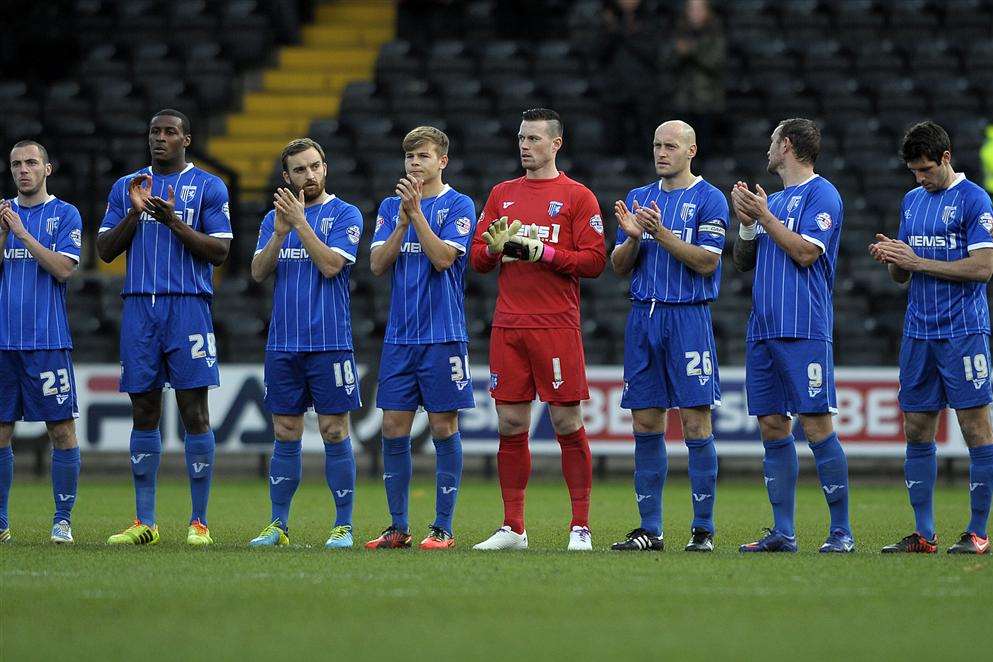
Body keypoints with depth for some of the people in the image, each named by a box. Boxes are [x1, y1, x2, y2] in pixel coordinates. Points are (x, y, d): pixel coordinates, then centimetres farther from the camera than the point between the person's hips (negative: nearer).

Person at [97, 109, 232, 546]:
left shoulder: (208, 187, 4)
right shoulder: (126, 187, 15)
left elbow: (219, 252, -2)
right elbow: (105, 251, 10)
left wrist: (174, 221, -14)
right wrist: (134, 212, -5)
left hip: (188, 308, -3)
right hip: (138, 308, 3)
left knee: (194, 412, -6)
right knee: (144, 414, 4)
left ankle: (199, 521, -4)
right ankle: (144, 522, 7)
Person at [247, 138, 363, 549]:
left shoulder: (345, 215, -1)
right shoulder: (273, 218, 13)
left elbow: (330, 265, -14)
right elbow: (259, 272, 2)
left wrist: (301, 222, -18)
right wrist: (280, 232, -13)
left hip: (330, 342, -4)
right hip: (283, 343, 4)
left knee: (334, 432, -2)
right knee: (285, 435, 7)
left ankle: (343, 526, 3)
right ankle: (278, 525, 11)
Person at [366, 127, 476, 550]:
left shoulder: (458, 206, -2)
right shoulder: (391, 207, 11)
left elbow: (443, 257, -14)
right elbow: (378, 265, 2)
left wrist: (417, 212, -18)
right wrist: (403, 221, -10)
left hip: (443, 335, -4)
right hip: (399, 336, 5)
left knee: (443, 427, -1)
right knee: (393, 429, 3)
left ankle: (443, 527, 4)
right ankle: (398, 527, 9)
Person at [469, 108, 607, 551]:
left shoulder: (577, 196, 1)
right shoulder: (502, 194, 15)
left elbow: (593, 261, -7)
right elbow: (477, 259, 15)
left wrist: (538, 251, -13)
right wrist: (495, 247, -7)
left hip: (556, 327, -4)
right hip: (508, 327, 4)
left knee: (567, 423, -4)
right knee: (511, 425, 4)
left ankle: (580, 527, 1)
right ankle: (512, 528, 10)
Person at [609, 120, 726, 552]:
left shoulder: (709, 199, -2)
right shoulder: (638, 198, 15)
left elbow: (706, 262, -11)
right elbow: (619, 267, 13)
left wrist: (661, 233, -18)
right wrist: (632, 237, -7)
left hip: (688, 318, -5)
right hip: (643, 318, 5)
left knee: (696, 424, -6)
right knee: (646, 426, 4)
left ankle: (703, 529, -3)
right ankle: (649, 529, 9)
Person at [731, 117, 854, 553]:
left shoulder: (822, 195, -4)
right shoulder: (772, 200, 20)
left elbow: (806, 252, -14)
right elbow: (743, 262, 20)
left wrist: (764, 216, -8)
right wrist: (747, 222, 3)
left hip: (803, 330, -8)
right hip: (763, 329, 8)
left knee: (816, 425, -10)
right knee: (773, 427, 6)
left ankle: (842, 530, -7)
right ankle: (782, 532, 8)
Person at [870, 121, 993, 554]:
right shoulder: (911, 202, 15)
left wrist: (917, 261, -14)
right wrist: (891, 258, -4)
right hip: (918, 333, 7)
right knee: (917, 433, 6)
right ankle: (923, 534, 10)